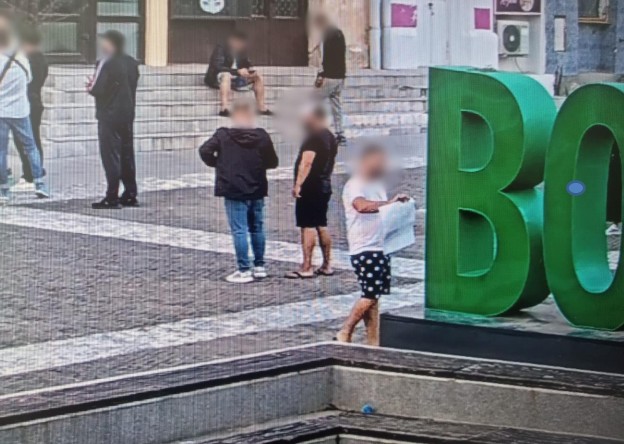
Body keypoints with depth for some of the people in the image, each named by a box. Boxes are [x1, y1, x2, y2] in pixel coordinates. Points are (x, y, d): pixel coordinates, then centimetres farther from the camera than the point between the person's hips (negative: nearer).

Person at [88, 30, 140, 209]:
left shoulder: (107, 64, -16)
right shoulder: (131, 63, 8)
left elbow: (99, 90, -20)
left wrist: (91, 87, 4)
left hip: (109, 116, -8)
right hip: (128, 114, 8)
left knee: (111, 156, -4)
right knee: (127, 154, 14)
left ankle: (112, 198, -4)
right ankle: (130, 195, 19)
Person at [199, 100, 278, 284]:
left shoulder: (223, 135, -7)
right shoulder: (262, 137, -2)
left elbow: (205, 150, -14)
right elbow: (273, 162, 3)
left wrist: (217, 163, 3)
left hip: (234, 192, -3)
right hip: (257, 191, 3)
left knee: (239, 230, -2)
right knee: (257, 229, 15)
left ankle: (244, 271, -4)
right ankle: (259, 267, 23)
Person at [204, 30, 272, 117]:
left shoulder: (241, 52, 7)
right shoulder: (221, 49, -13)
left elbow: (248, 65, 12)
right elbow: (217, 67, -25)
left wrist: (252, 70, -15)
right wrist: (238, 71, -33)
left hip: (235, 80, 7)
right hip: (217, 80, -7)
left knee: (258, 78, -3)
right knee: (226, 75, -40)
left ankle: (262, 108, -6)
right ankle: (224, 109, -52)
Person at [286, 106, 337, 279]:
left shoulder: (314, 138, -15)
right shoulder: (330, 137, 15)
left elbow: (306, 162, -23)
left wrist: (298, 184, -25)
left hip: (310, 187, -10)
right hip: (325, 185, 10)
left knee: (307, 226, -9)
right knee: (322, 226, 14)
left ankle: (306, 268, -11)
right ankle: (327, 265, 16)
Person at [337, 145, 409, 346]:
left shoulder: (377, 184, 17)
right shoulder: (355, 186, -13)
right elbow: (362, 206, -33)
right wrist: (390, 202, -42)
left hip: (380, 248, 9)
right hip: (364, 250, -9)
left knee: (374, 296, 8)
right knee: (370, 296, -11)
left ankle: (373, 341, 10)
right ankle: (345, 333, -1)